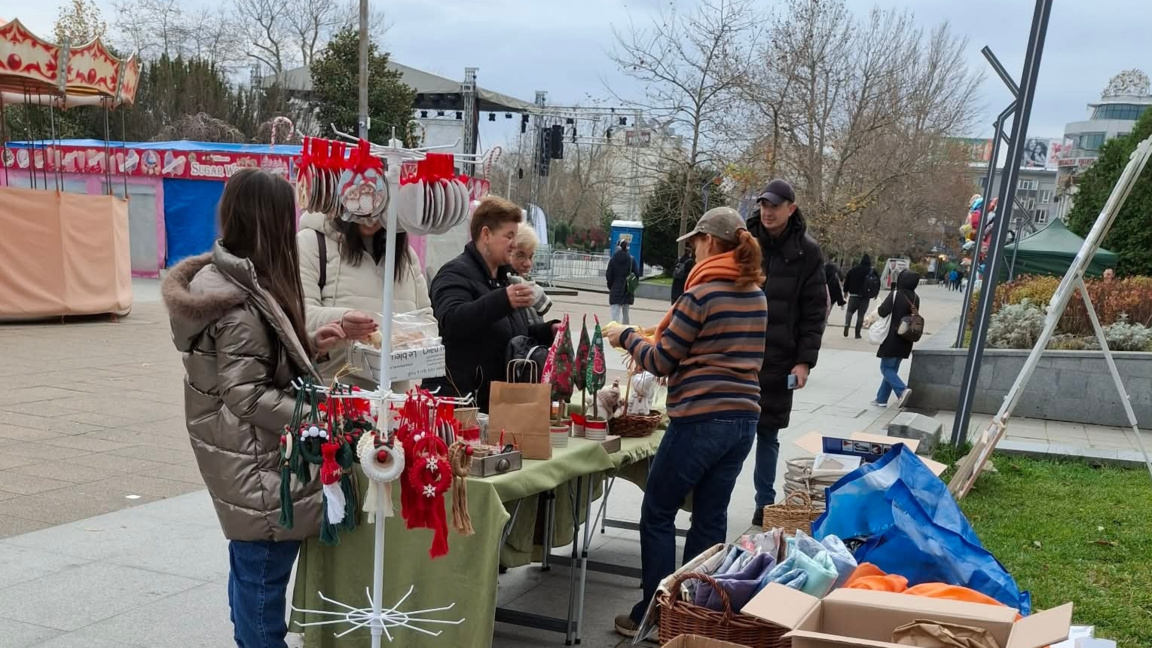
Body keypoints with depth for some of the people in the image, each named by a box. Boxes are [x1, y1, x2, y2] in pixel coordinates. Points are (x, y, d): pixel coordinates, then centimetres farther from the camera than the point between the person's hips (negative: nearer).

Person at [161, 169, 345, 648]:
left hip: (248, 454, 10)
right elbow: (247, 395, -23)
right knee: (263, 570, 0)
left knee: (250, 565, 20)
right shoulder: (240, 300, -23)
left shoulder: (229, 278, 7)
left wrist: (309, 344, 9)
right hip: (256, 462, -10)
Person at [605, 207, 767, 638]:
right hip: (744, 419, 7)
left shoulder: (702, 294, -13)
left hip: (699, 421, -7)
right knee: (710, 520, 13)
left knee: (657, 516, 7)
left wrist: (626, 338, 8)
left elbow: (662, 362, -8)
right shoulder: (757, 296, 10)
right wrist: (663, 338, 24)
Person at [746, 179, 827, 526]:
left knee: (768, 432, 10)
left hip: (778, 360, 0)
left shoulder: (807, 252, 0)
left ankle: (765, 503, 23)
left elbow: (814, 312, 1)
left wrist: (805, 361, -6)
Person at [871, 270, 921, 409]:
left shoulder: (895, 294, -14)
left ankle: (902, 390, -20)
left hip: (892, 338, -6)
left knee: (886, 368, 1)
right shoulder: (915, 298, 4)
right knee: (892, 369, 14)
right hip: (905, 341, 6)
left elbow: (882, 312, -16)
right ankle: (882, 398, 17)